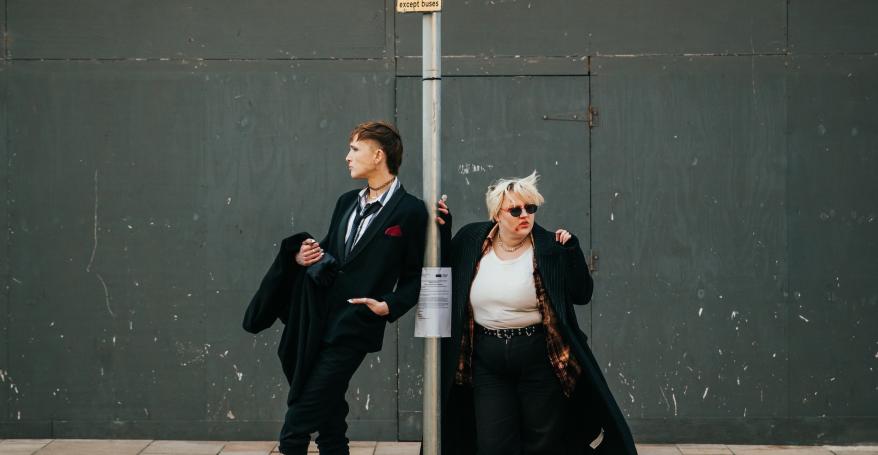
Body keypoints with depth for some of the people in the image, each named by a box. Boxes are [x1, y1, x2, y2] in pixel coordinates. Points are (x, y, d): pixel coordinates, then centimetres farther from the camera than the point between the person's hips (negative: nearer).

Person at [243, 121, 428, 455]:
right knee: (329, 427, 14)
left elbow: (415, 276, -3)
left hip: (351, 331, -7)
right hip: (316, 324, 7)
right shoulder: (347, 202, 15)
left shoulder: (410, 210, -7)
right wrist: (301, 257, 2)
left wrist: (389, 306, -18)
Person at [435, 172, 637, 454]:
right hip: (487, 362, 2)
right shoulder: (471, 240, 1)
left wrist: (572, 251, -17)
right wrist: (442, 230, 2)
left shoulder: (549, 248, -6)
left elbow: (582, 295, -7)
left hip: (540, 360, -2)